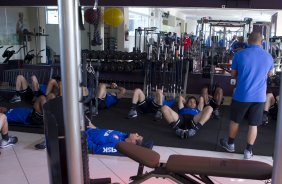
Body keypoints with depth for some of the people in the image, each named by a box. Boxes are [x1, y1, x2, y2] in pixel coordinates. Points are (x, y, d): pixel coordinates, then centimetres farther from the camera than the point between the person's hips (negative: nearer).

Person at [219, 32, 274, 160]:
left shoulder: (239, 54, -10)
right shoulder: (268, 57, 0)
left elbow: (233, 74, 2)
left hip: (242, 95, -2)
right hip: (259, 96, 2)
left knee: (235, 121, 17)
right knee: (253, 125, 10)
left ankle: (230, 144, 32)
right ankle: (248, 151, 17)